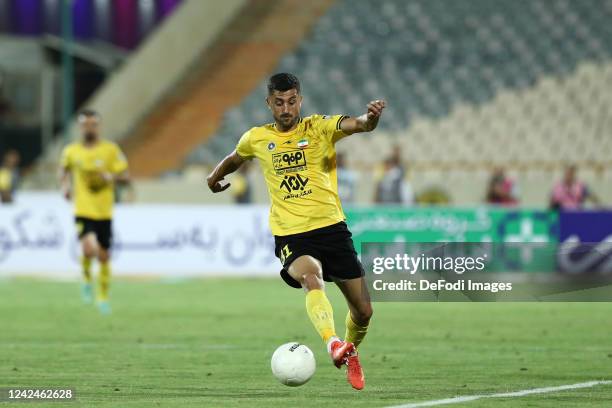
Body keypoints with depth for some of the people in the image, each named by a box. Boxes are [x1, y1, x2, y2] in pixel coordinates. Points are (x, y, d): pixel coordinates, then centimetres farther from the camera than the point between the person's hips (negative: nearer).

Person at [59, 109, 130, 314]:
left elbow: (125, 177, 0)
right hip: (83, 211, -1)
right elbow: (65, 170, 24)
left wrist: (112, 176, -20)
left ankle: (103, 296, 26)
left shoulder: (110, 149, -1)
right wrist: (65, 186, 6)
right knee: (89, 249, -23)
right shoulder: (71, 151, 3)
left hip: (104, 212, 1)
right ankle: (86, 278, 8)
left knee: (104, 256, 7)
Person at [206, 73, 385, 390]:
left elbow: (359, 125, -22)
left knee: (363, 310, 4)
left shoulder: (319, 128, -1)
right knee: (312, 279, -35)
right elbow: (235, 159, 32)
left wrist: (371, 117, -42)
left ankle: (351, 354, 35)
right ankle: (333, 343, -57)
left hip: (332, 229, 1)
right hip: (291, 236, -1)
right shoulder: (256, 138, 6)